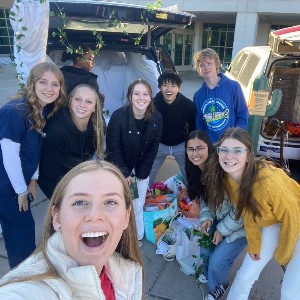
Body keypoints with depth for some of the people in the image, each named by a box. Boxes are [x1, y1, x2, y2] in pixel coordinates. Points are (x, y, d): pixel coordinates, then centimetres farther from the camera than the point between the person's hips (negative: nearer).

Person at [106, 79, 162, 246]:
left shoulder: (156, 118, -11)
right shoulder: (118, 116, -21)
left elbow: (154, 147, -4)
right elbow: (113, 148, -15)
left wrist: (142, 173, -5)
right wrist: (125, 173, -13)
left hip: (142, 170, 2)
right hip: (119, 169, -2)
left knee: (138, 206, 6)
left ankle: (138, 237, 31)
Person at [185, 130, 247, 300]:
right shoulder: (196, 171, -7)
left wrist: (222, 230, -15)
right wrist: (206, 218, -11)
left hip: (240, 224, -7)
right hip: (218, 220, 7)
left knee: (218, 261, -4)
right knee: (204, 249, 10)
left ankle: (219, 285, 31)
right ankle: (210, 273, 45)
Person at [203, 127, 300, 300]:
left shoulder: (268, 180, -37)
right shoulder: (226, 178, -17)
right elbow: (248, 211, -3)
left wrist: (282, 255, -10)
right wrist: (254, 245, -2)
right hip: (272, 223, 5)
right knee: (245, 276, 7)